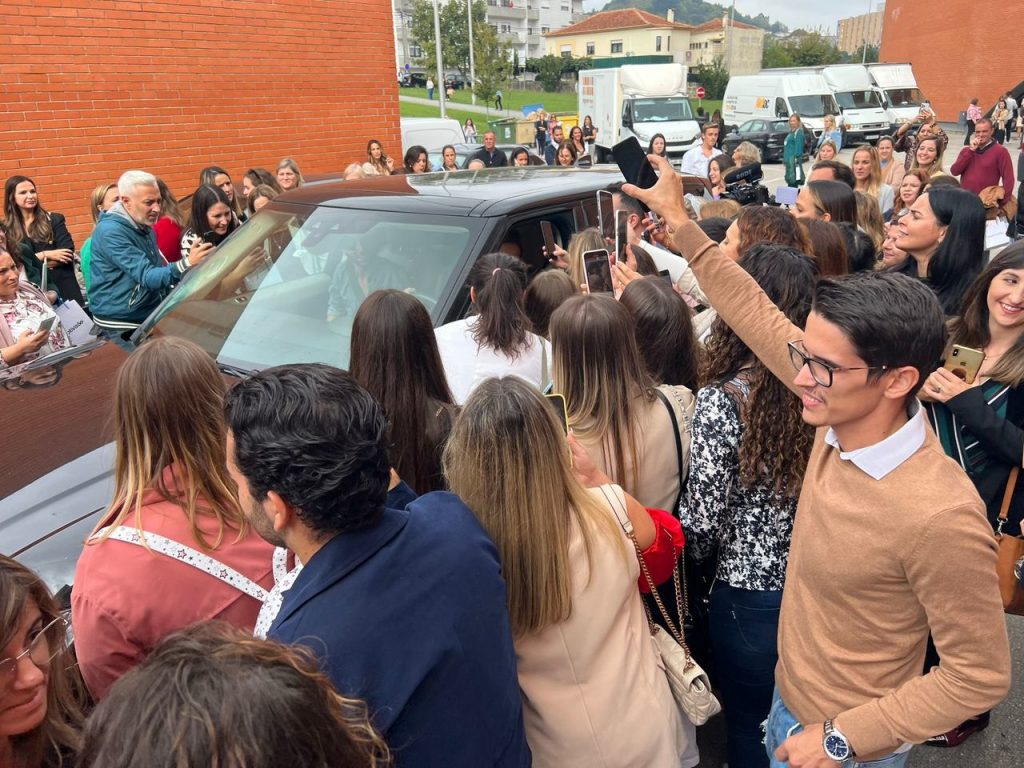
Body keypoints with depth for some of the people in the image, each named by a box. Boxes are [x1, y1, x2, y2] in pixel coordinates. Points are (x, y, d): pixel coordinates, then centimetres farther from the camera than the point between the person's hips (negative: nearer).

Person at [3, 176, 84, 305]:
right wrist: (45, 255, -11)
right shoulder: (6, 228, 6)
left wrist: (32, 263, -11)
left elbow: (68, 253, -6)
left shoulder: (54, 220, 4)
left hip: (62, 285, 0)